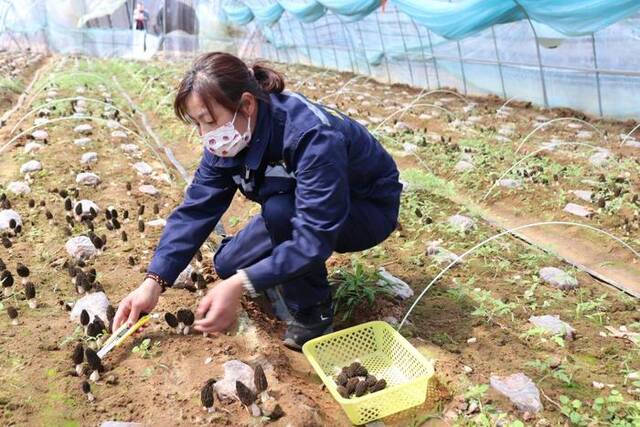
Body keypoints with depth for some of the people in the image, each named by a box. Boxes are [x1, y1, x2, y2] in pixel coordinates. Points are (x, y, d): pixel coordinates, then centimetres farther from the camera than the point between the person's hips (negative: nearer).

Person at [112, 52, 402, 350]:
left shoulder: (314, 137, -38)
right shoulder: (226, 140, -15)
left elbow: (314, 238, -40)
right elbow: (195, 209, -16)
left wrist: (240, 285, -46)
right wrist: (154, 282, -25)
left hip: (369, 210, -6)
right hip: (297, 207, 6)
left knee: (279, 209, -34)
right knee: (228, 265, -7)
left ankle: (312, 312, -13)